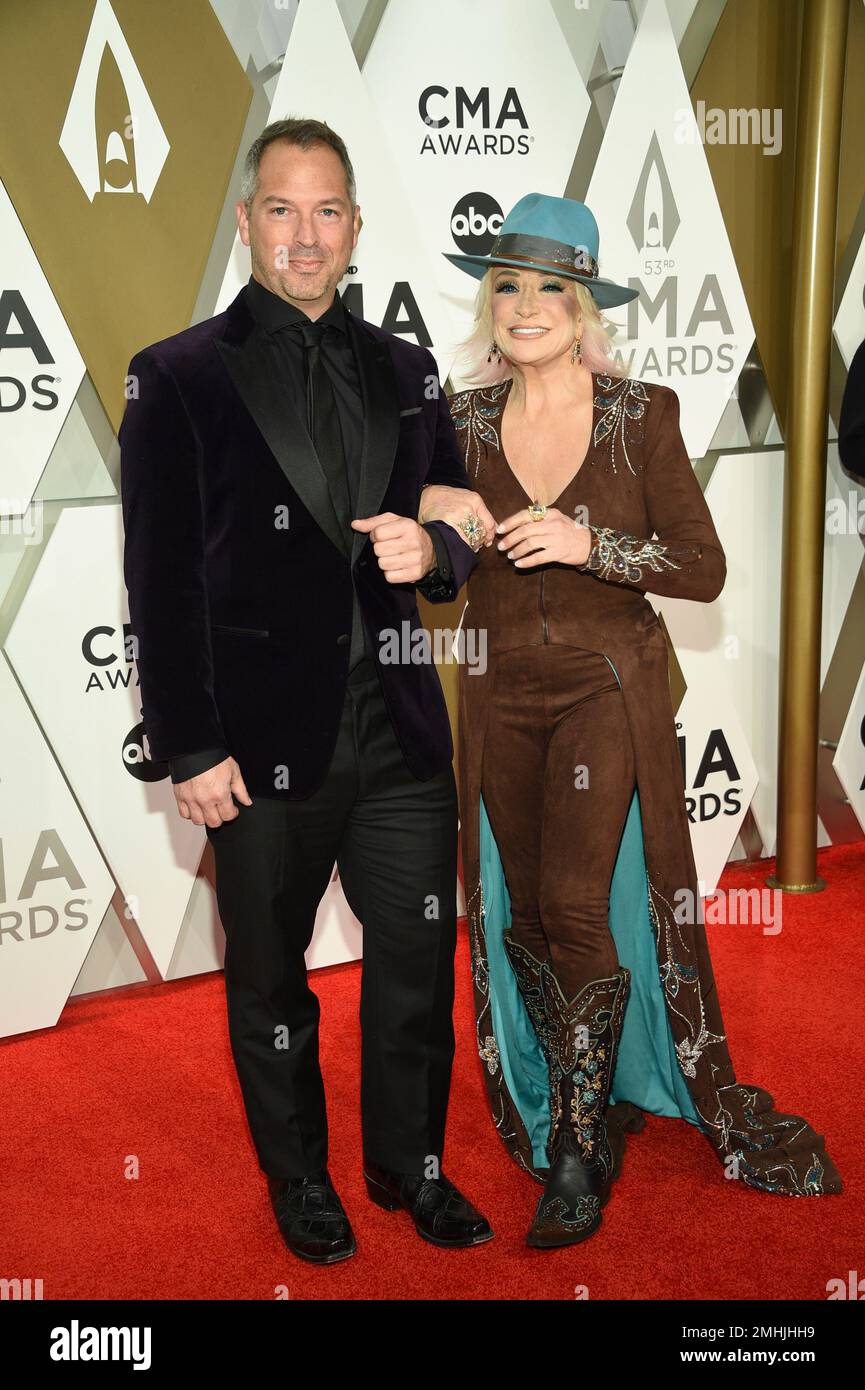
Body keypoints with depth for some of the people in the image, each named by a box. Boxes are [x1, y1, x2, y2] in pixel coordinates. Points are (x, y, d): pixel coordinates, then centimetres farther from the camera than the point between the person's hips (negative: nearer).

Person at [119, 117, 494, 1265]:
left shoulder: (405, 372, 10)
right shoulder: (179, 377, -3)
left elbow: (461, 535, 15)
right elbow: (161, 585, -6)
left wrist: (433, 549, -9)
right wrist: (190, 750, -10)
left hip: (400, 730, 3)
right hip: (263, 740, -3)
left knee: (419, 963, 12)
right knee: (270, 979, 14)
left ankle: (411, 1162, 35)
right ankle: (298, 1179, 36)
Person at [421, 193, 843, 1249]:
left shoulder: (641, 416, -5)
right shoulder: (465, 422, 4)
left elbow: (703, 570, -7)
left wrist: (589, 544, -21)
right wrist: (435, 519, -12)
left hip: (606, 690, -3)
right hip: (501, 695, 4)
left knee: (577, 903, -11)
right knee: (518, 914, 7)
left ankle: (578, 1153, 8)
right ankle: (591, 1104, 30)